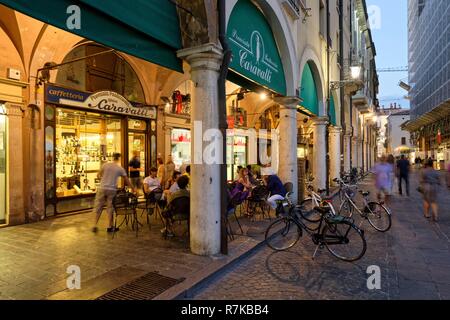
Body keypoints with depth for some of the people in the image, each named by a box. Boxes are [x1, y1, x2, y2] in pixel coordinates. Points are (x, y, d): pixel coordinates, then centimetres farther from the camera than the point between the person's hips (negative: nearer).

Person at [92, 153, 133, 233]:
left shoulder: (105, 165, 2)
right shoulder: (120, 169, 1)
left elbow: (98, 175, 8)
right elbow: (127, 180, 7)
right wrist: (133, 189, 16)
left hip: (102, 188, 1)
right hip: (112, 190, -1)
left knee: (98, 207, 10)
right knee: (110, 208, 8)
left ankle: (95, 226, 10)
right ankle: (110, 227, 15)